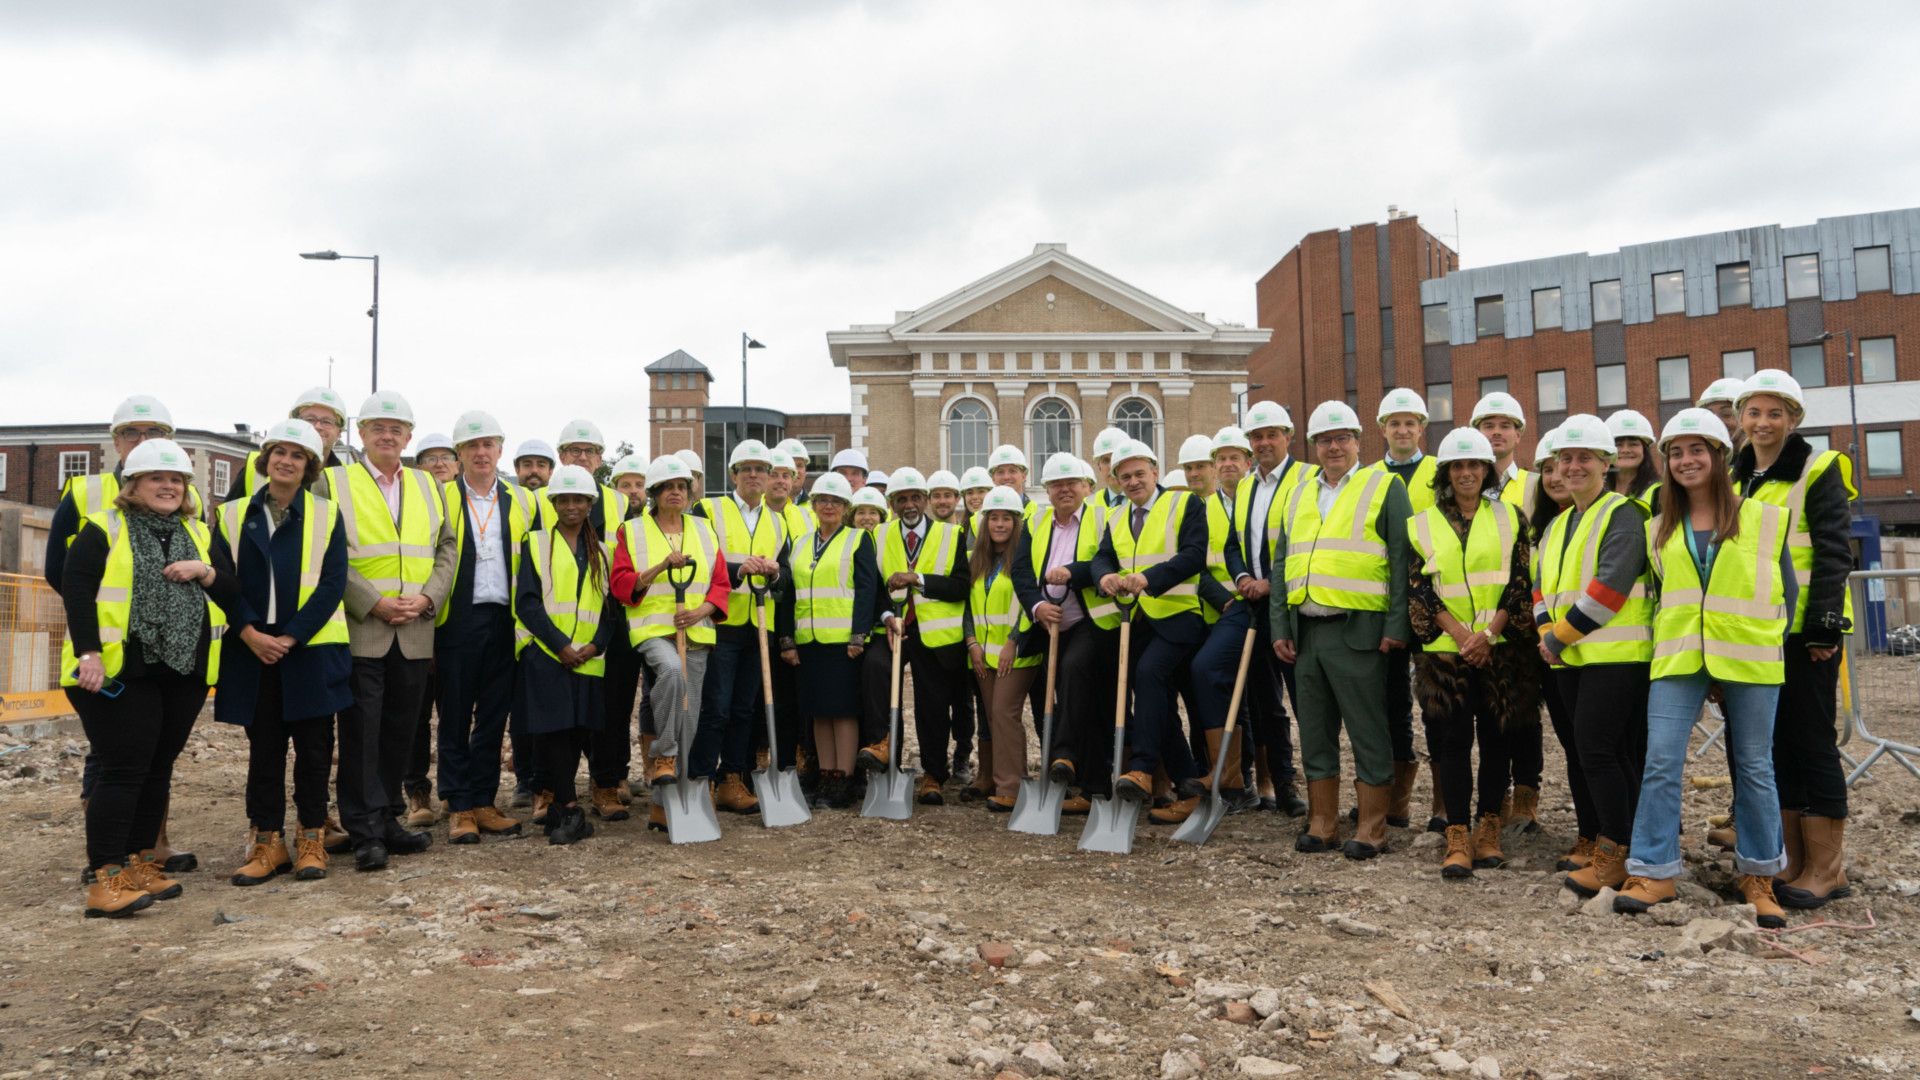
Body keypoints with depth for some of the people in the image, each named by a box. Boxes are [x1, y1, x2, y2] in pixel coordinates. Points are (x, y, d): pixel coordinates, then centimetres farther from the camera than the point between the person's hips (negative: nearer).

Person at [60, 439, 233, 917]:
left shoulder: (198, 533, 15)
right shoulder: (103, 529, -1)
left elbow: (232, 591, 13)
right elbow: (75, 591, -9)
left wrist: (203, 571, -8)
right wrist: (89, 653, -18)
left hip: (183, 670, 5)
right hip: (119, 670, -5)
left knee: (158, 768, 10)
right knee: (123, 769, -7)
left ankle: (138, 863, 21)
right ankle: (106, 877, -2)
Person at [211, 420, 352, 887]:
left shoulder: (326, 515, 2)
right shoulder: (233, 515, 8)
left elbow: (332, 585, -5)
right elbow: (222, 580, 2)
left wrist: (292, 637, -13)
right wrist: (251, 633, -12)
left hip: (312, 650, -2)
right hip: (253, 652, 2)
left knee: (313, 747, 4)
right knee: (263, 747, 8)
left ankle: (311, 840, 14)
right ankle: (268, 842, 16)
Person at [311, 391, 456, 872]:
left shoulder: (428, 487, 15)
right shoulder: (333, 482, 2)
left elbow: (446, 550, 11)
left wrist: (426, 598, -5)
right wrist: (374, 603, -14)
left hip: (415, 633, 4)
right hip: (359, 631, -4)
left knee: (400, 732, 10)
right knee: (361, 733, -1)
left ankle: (388, 820, 20)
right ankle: (365, 833, 4)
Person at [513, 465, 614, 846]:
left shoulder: (599, 551, 15)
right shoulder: (536, 543, 4)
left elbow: (609, 604, 12)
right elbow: (527, 602, -4)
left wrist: (595, 644, -6)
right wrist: (560, 644, -14)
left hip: (587, 657, 4)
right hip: (544, 653, -4)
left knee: (577, 732, 4)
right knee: (553, 729, -10)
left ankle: (554, 806, 17)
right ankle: (570, 811, -4)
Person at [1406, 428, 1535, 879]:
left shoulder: (1510, 517, 8)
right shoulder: (1423, 524, 6)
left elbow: (1522, 582, 1)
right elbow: (1418, 586, 0)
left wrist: (1489, 631, -11)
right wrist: (1459, 632, -11)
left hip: (1500, 648, 1)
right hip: (1444, 650, -1)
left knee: (1495, 737, 6)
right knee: (1452, 739, -3)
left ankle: (1488, 829, 18)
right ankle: (1458, 837, 1)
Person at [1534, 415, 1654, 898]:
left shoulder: (1622, 515, -6)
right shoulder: (1557, 525, 19)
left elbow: (1611, 585, -17)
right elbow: (1542, 585, 16)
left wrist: (1560, 636, -13)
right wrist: (1547, 633, -2)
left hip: (1615, 655, -8)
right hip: (1569, 659, 8)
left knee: (1596, 751, -10)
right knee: (1611, 754, 12)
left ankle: (1616, 855, 0)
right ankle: (1611, 848, 18)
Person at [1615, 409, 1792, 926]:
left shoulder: (1763, 518, 3)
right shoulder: (1659, 529, 11)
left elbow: (1785, 589, 6)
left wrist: (1774, 644, -1)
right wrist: (1668, 642, 7)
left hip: (1749, 660, -2)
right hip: (1677, 659, 2)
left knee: (1754, 767, 7)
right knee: (1660, 761, -7)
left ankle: (1759, 877, 21)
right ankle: (1654, 871, -1)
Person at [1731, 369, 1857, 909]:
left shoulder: (1818, 471, -4)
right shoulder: (1736, 477, 14)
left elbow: (1833, 553, -10)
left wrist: (1824, 623, -17)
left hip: (1803, 629, -6)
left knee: (1812, 742, -2)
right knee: (1772, 743, 9)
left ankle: (1827, 866, 7)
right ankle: (1793, 859, 17)